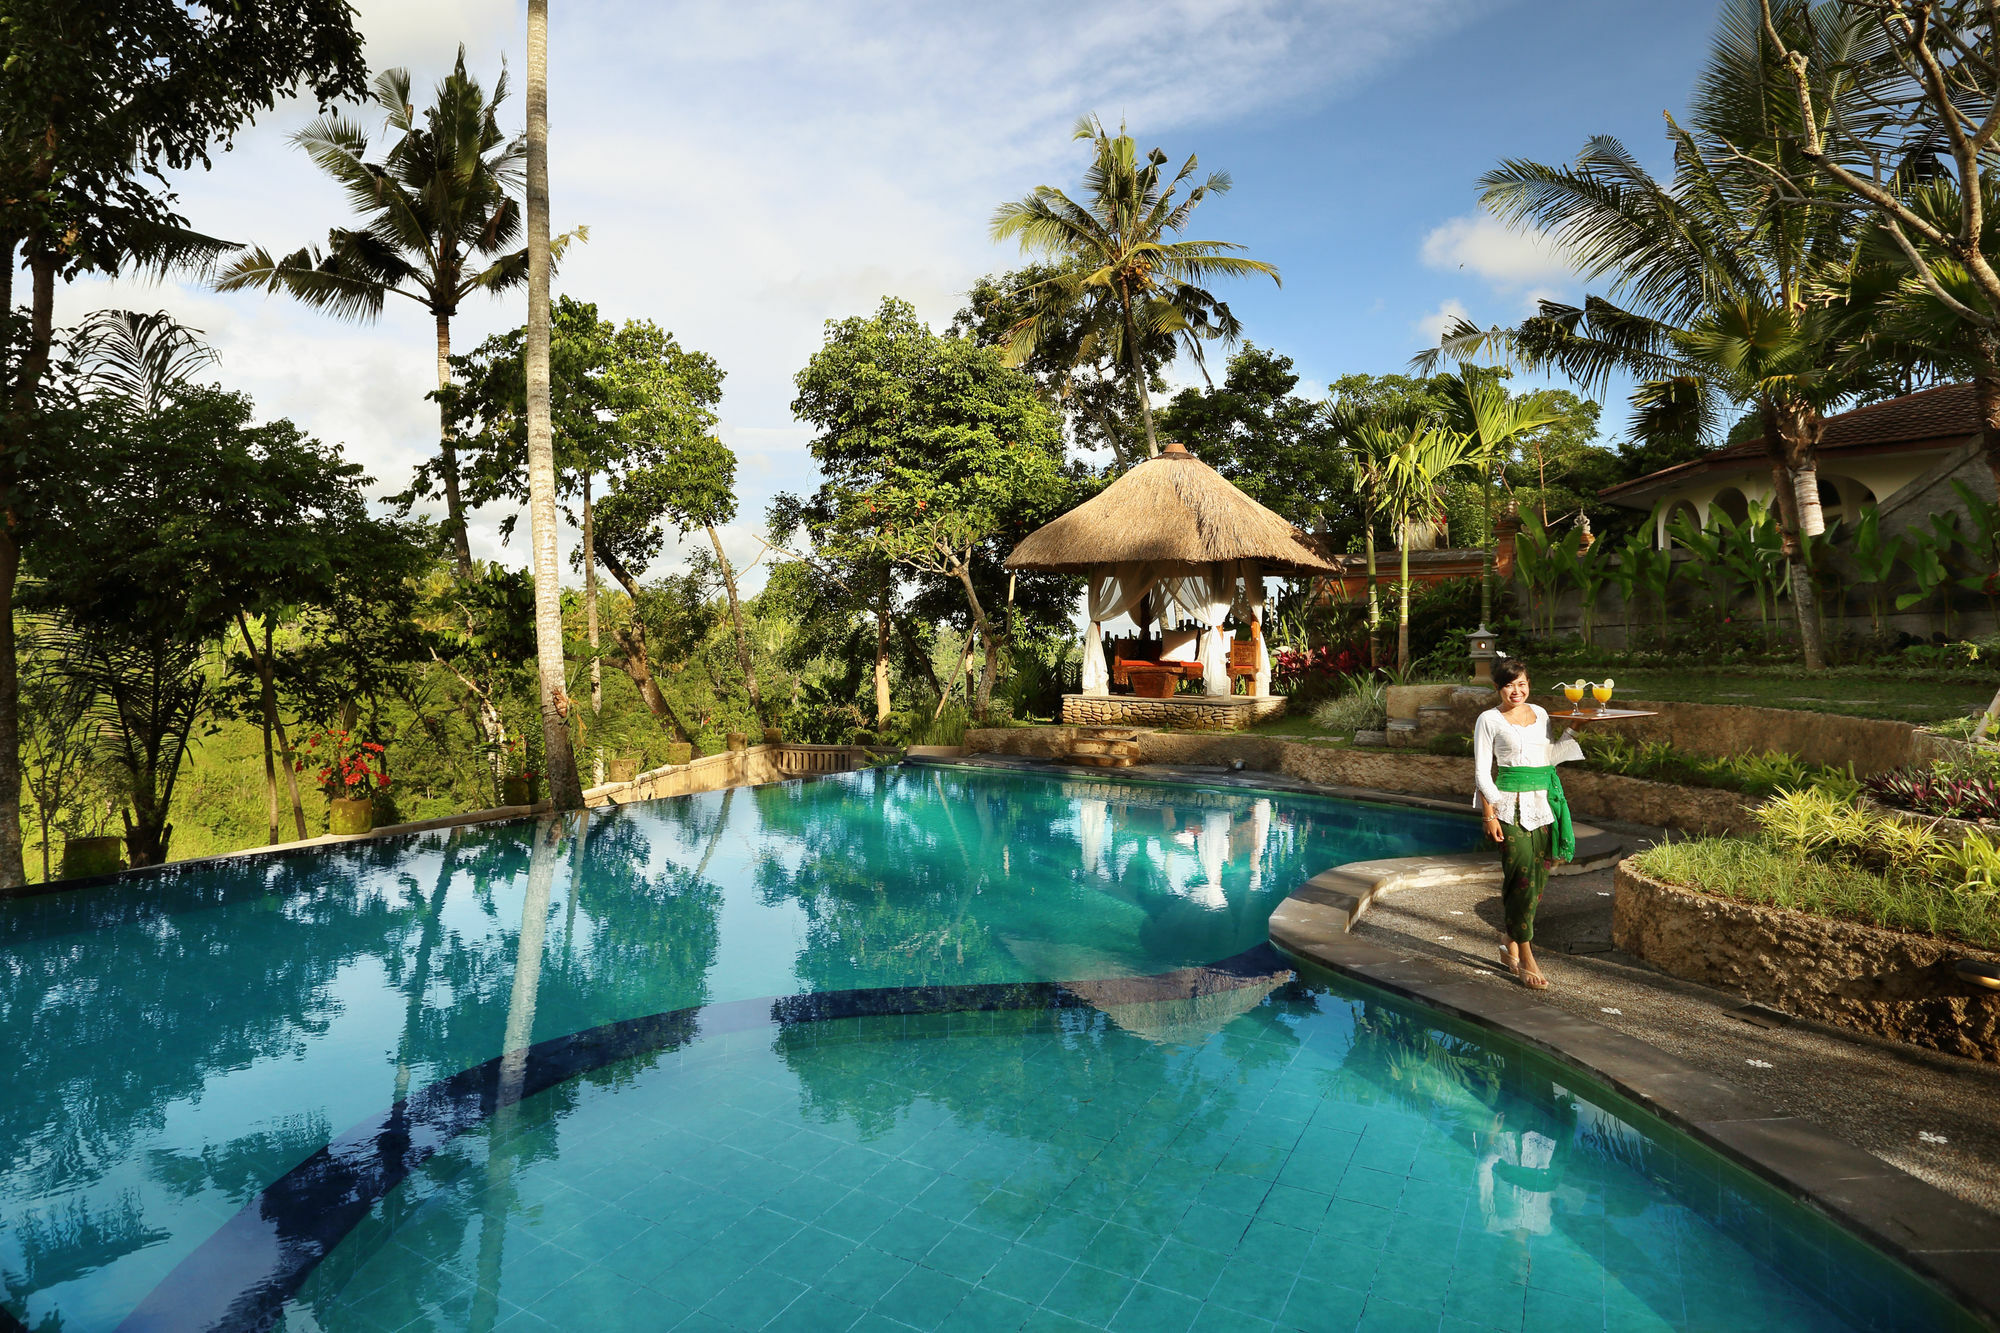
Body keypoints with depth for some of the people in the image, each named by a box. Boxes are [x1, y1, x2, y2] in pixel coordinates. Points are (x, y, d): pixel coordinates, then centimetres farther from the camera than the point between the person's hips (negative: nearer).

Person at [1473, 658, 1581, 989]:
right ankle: (1525, 958, -3)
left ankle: (1511, 946, 23)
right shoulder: (1490, 720, -4)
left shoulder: (1540, 714, 12)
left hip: (1542, 803, 6)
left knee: (1537, 876, 7)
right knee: (1522, 875, -10)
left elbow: (1548, 757, 16)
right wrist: (1489, 814, -11)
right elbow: (1482, 770, -6)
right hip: (1510, 805, -6)